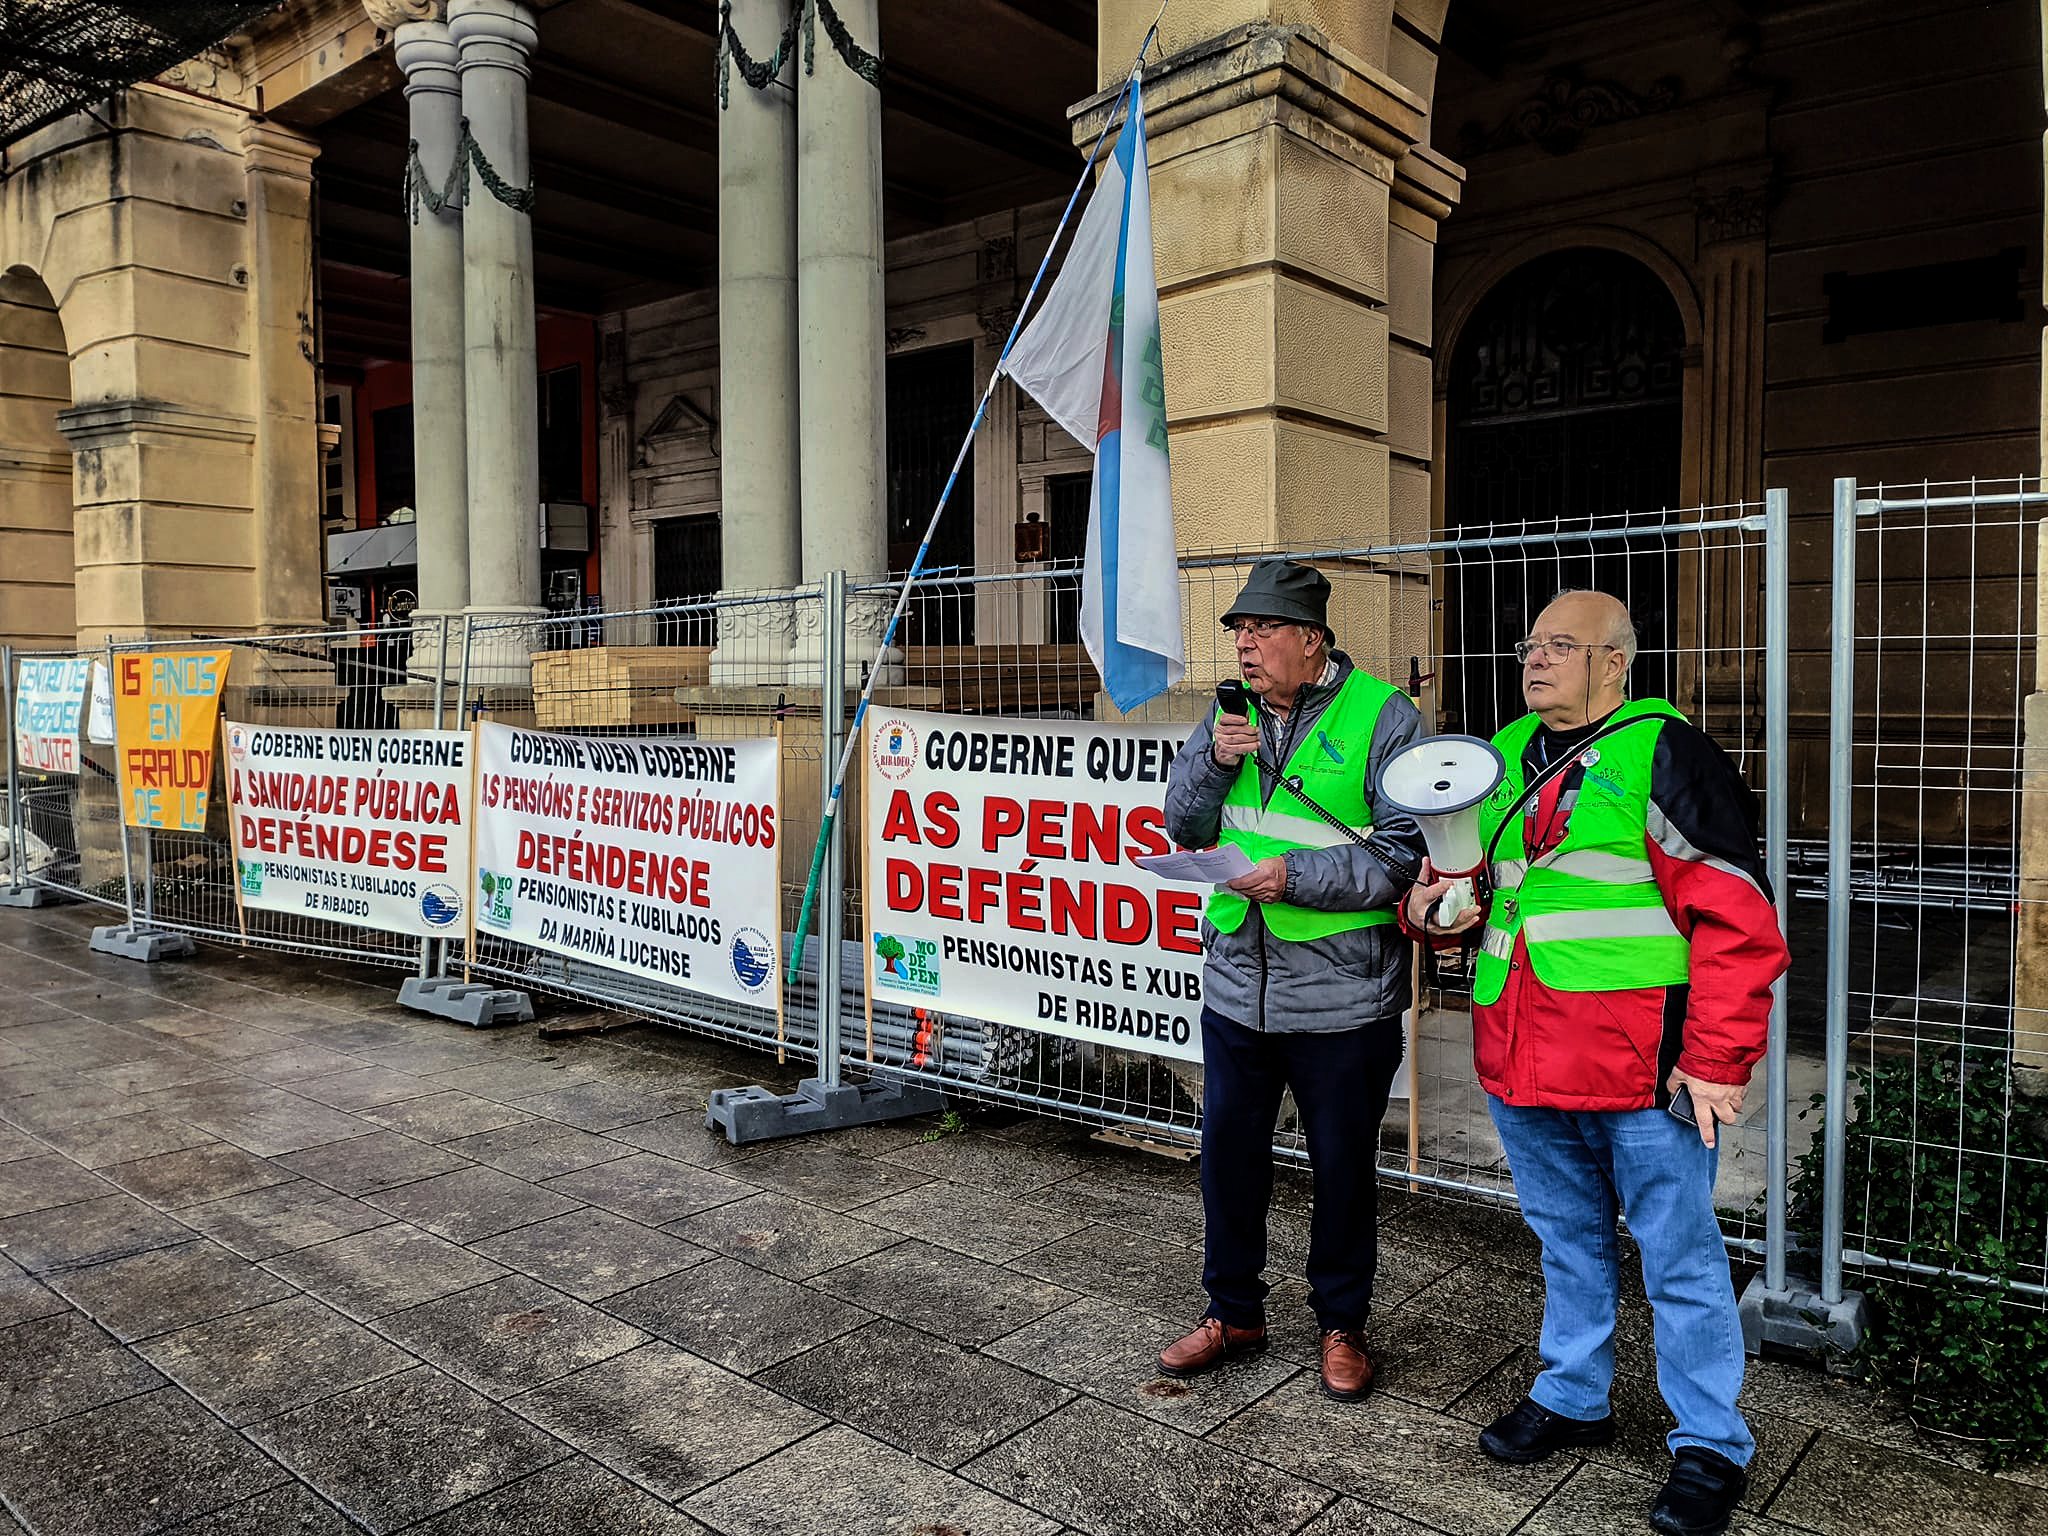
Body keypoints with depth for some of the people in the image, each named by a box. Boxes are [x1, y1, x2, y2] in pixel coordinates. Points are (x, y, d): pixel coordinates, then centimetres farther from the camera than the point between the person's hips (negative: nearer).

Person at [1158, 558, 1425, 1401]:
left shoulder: (1381, 716, -11)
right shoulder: (1231, 713, 8)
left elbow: (1406, 852, -15)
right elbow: (1183, 826, 9)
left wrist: (1295, 875, -22)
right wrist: (1213, 761, -9)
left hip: (1342, 998, -5)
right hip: (1236, 985, 5)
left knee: (1343, 1166, 12)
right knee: (1228, 1153, 15)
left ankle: (1341, 1325, 33)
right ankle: (1232, 1311, 35)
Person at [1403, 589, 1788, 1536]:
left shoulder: (1661, 754, -11)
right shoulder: (1503, 758, 10)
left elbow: (1735, 918, -14)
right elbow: (1467, 883, 23)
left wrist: (1715, 1060, -17)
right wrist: (1428, 906, 0)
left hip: (1643, 1067, -6)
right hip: (1523, 1061, 7)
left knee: (1678, 1255, 7)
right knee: (1567, 1239, 21)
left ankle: (1710, 1446, 25)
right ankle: (1572, 1398, 39)